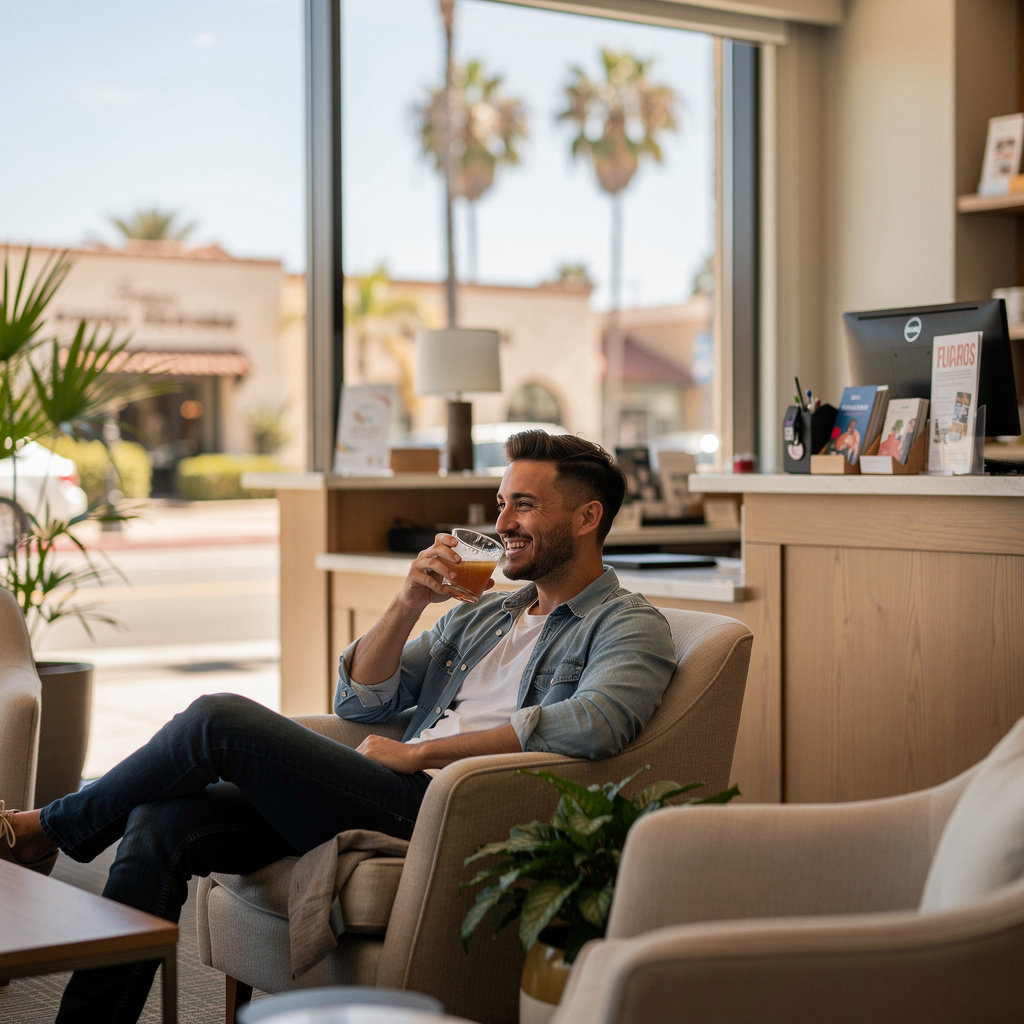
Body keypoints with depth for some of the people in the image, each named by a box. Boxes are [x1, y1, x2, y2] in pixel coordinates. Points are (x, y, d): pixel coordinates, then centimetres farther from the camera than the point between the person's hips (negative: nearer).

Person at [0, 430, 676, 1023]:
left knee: (222, 721, -16)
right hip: (397, 800, 8)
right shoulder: (481, 614, 27)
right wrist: (409, 604, 4)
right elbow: (358, 702, 22)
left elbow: (590, 725, -19)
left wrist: (416, 752, -15)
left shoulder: (629, 627, 3)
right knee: (159, 824, -12)